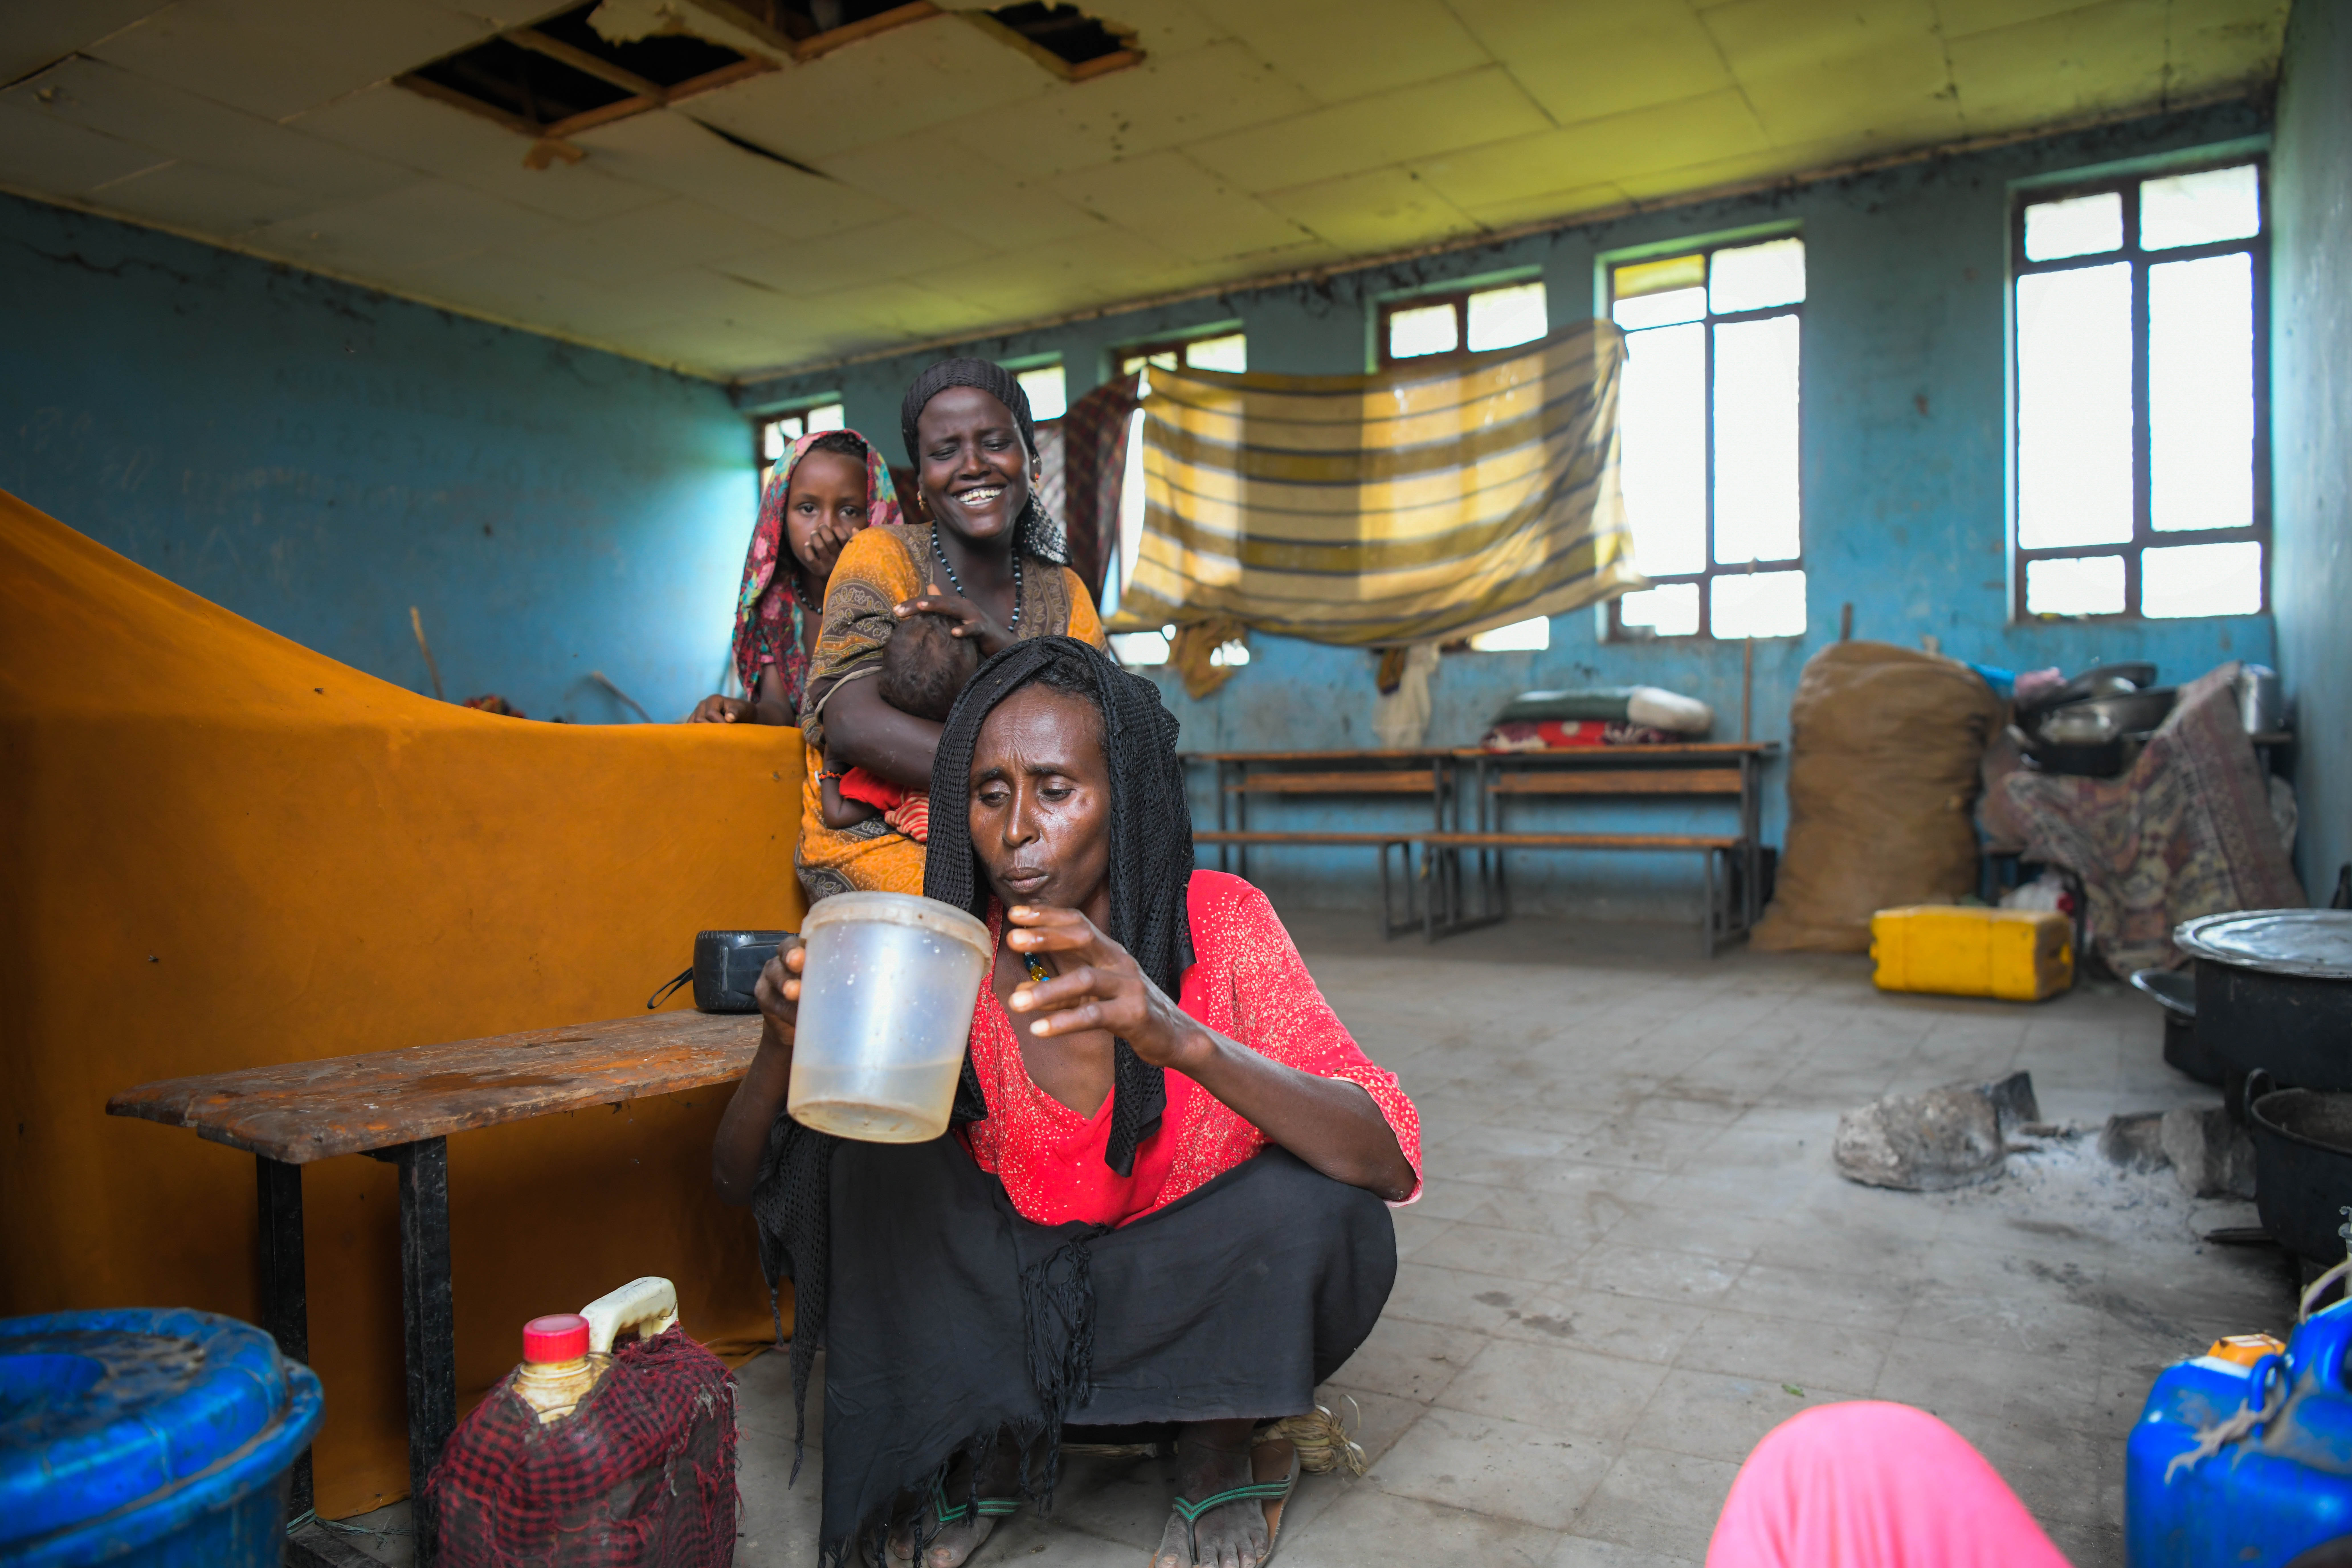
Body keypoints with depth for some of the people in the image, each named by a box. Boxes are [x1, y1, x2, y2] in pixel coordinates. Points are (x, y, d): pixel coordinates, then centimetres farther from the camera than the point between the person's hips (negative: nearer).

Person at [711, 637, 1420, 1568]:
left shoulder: (1219, 924, -17)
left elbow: (1389, 1165, -28)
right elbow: (740, 1179, -10)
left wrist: (1183, 1040, -45)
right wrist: (784, 1044, -33)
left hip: (1181, 1306, 0)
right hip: (996, 1308, 1)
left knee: (1323, 1211, -29)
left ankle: (1225, 1442, 3)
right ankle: (983, 1452, -1)